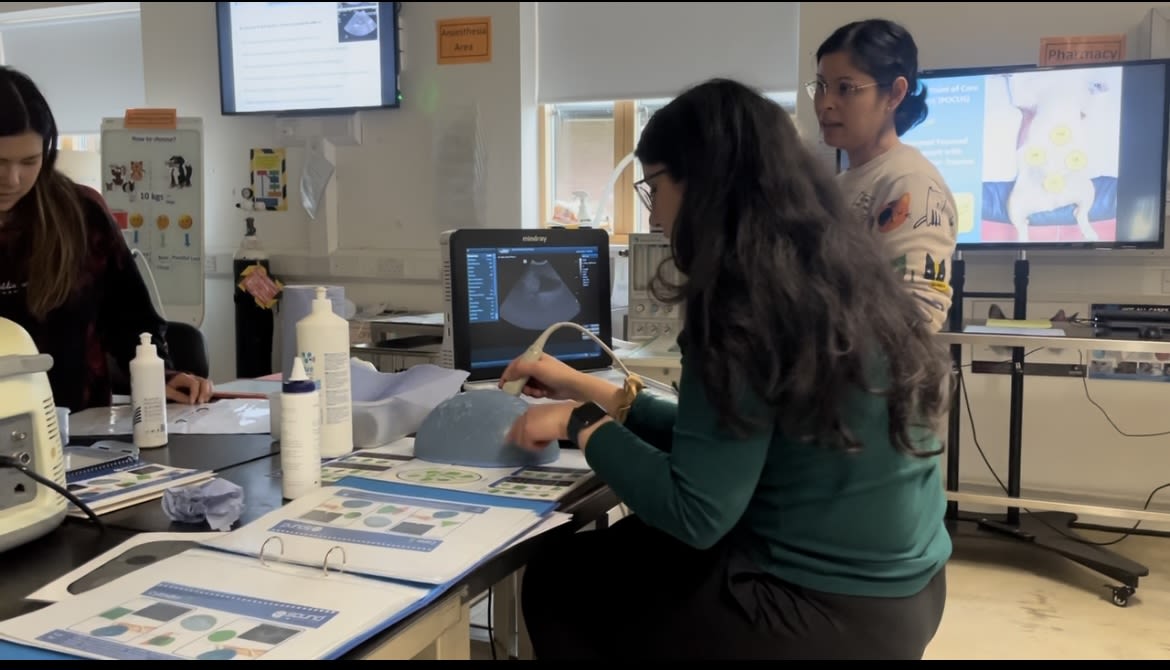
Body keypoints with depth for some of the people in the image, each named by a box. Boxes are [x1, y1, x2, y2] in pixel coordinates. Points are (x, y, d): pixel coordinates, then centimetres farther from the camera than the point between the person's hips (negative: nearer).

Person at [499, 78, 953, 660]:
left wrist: (582, 425, -7)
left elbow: (695, 515, -21)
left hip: (833, 611, -8)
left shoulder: (747, 298, -21)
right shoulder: (841, 270, 5)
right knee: (616, 549, 21)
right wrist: (594, 392, 15)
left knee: (555, 579, 9)